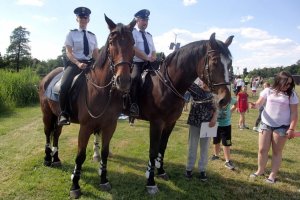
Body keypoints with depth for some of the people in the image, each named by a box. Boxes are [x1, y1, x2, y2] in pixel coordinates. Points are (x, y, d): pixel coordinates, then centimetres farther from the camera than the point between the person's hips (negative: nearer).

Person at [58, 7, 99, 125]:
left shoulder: (92, 36, 17)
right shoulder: (71, 34, 6)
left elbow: (96, 55, 15)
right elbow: (68, 53, -4)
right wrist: (78, 63, -22)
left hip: (89, 64, 4)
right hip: (74, 64, -4)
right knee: (64, 85, -30)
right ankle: (64, 113, -17)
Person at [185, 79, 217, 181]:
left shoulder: (212, 93, 4)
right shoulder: (195, 89, -4)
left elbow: (215, 108, 7)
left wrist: (214, 118, -6)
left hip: (207, 123, 2)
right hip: (195, 122, -2)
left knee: (205, 147, 11)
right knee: (192, 146, 10)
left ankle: (202, 170, 24)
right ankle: (189, 168, 24)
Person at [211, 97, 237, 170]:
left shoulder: (229, 99, -8)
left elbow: (236, 103, 13)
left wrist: (231, 111, 4)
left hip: (226, 124, 0)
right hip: (216, 124, 0)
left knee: (226, 143, -1)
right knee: (216, 142, 19)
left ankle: (228, 161, 8)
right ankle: (216, 155, 42)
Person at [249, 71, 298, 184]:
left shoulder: (291, 95, -5)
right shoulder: (268, 91, -1)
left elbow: (294, 113, -5)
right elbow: (259, 103, 1)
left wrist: (291, 129, -11)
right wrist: (254, 105, -24)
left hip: (281, 127, -2)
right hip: (265, 124, 2)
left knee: (277, 152, 9)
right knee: (262, 149, 8)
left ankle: (273, 174, 21)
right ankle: (260, 170, 27)